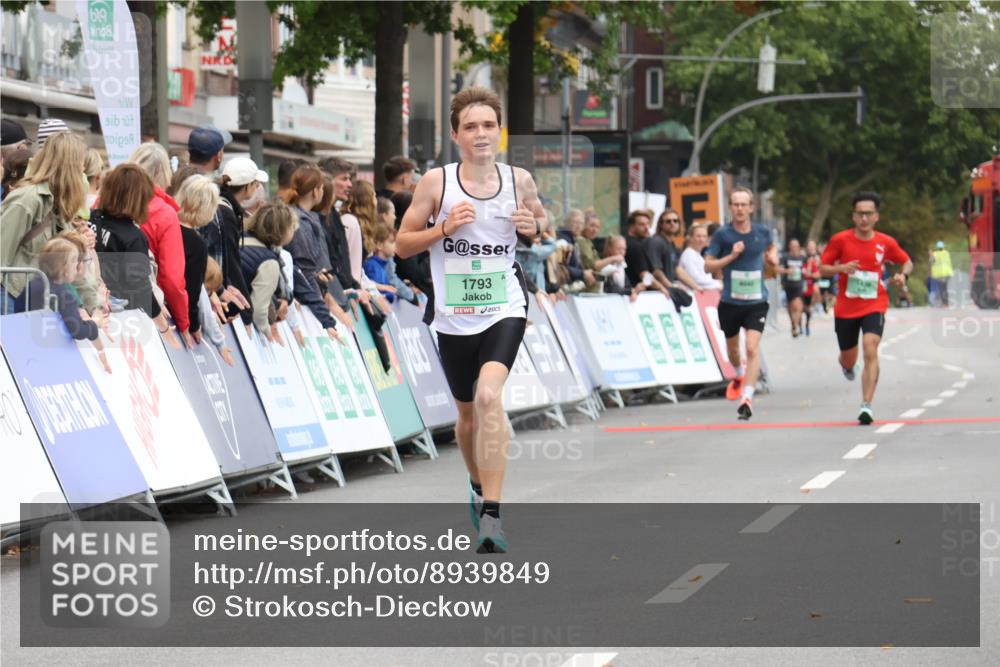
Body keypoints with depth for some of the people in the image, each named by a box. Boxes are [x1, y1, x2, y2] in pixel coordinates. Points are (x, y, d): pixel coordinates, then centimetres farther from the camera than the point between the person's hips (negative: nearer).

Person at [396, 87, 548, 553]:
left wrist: (535, 226, -4)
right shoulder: (436, 183, -5)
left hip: (504, 309, -1)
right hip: (453, 317, 1)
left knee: (489, 396, -25)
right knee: (468, 411, 16)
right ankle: (478, 485, 47)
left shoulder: (519, 180, 0)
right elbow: (402, 244, 0)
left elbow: (542, 221, 20)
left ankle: (491, 515, -27)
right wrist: (445, 227, -17)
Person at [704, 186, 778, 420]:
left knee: (752, 348, -18)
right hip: (730, 302, 1)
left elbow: (771, 246, 23)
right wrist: (732, 256, -19)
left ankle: (747, 397, -19)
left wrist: (773, 257, 1)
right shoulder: (722, 234, -7)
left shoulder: (762, 232, -1)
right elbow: (708, 265, -6)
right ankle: (740, 376, 52)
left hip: (756, 302, -1)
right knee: (732, 349, 18)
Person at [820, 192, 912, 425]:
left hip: (874, 307, -1)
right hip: (845, 309, 1)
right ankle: (846, 363, 54)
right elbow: (823, 268, 0)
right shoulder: (840, 240, -7)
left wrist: (903, 275, -9)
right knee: (848, 362, 14)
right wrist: (841, 268, -20)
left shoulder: (886, 243, -3)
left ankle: (866, 406, -23)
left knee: (870, 351, -23)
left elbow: (907, 262, 13)